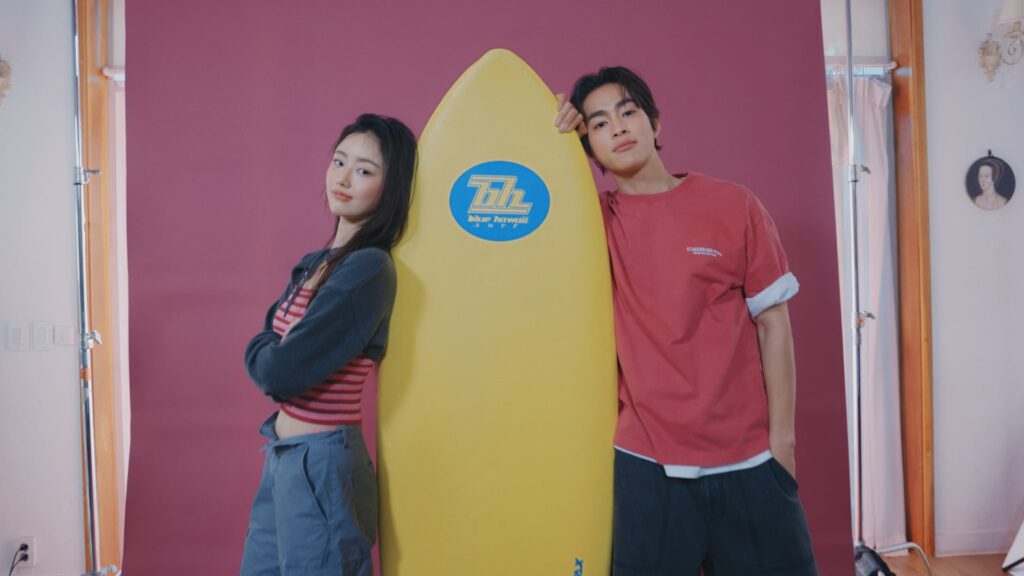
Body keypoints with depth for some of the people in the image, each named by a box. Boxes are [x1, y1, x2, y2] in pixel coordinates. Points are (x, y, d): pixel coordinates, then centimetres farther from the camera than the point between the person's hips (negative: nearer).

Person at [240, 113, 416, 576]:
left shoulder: (368, 269, -20)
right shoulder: (315, 263, 8)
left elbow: (281, 372, -21)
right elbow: (269, 359, 10)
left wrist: (262, 353, -2)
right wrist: (274, 355, -10)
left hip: (320, 462, -8)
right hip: (282, 455, 9)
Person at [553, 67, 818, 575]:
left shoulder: (733, 205, -2)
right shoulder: (597, 220, 2)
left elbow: (773, 323, 0)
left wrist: (782, 436, -2)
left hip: (748, 459, 0)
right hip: (646, 461, 0)